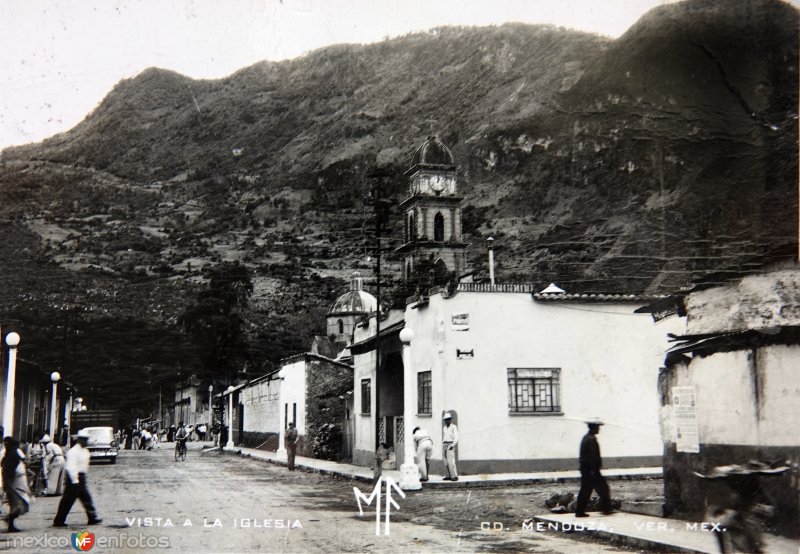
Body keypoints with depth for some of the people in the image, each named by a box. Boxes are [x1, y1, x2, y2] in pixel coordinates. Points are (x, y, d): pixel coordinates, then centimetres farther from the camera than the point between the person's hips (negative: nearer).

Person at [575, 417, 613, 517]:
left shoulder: (585, 438, 14)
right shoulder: (592, 439, -16)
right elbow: (593, 455, -21)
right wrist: (594, 469, -21)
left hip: (584, 469, 10)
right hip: (591, 470, -10)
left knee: (585, 490, 10)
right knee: (602, 488, 2)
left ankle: (579, 511, 8)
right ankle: (605, 508, 8)